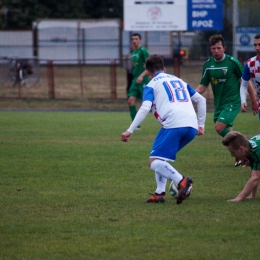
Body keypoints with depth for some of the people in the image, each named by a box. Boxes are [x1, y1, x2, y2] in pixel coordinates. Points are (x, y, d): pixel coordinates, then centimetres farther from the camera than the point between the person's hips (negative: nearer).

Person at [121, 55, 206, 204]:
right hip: (191, 127, 6)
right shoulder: (179, 81, 31)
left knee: (154, 162, -6)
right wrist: (201, 125, 32)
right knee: (161, 158, 24)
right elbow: (201, 100, 28)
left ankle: (181, 181, -29)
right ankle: (160, 193, 10)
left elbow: (145, 108, -4)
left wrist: (130, 130, -5)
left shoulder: (152, 85, 13)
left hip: (174, 124, -6)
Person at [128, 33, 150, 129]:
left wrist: (142, 76, -26)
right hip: (135, 81, 8)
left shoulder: (143, 51, -11)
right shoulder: (133, 53, 13)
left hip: (143, 81, -8)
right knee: (131, 100, -4)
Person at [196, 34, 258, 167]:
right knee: (227, 132, 7)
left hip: (233, 102, -6)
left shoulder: (232, 62, -12)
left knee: (220, 127, -20)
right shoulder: (208, 65, 2)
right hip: (219, 104, 6)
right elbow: (203, 86, 7)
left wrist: (254, 101, -2)